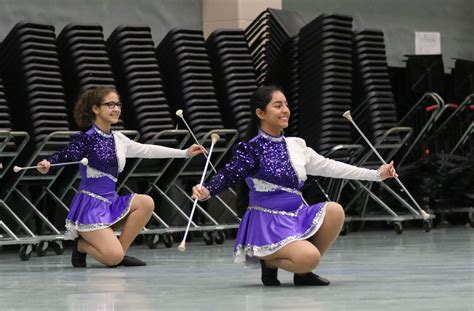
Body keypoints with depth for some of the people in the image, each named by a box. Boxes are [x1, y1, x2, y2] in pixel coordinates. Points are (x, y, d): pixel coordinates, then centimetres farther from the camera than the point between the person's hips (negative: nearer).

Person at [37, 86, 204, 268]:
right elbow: (64, 157, -16)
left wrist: (185, 153, 21)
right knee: (113, 258, -23)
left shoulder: (118, 139, 12)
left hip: (111, 203, 8)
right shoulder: (86, 138, -9)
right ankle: (81, 245, 9)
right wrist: (46, 166, -39)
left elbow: (147, 150, 18)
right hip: (89, 205, -8)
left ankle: (120, 253, -3)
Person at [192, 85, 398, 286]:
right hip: (268, 223, -7)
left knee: (334, 210, -19)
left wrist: (377, 174, 15)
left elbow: (329, 167, 15)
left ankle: (303, 272, -1)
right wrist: (206, 191, -39)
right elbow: (228, 175, -17)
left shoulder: (295, 145, 10)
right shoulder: (252, 149, -8)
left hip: (297, 217, 7)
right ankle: (269, 262, 2)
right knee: (309, 258, -30)